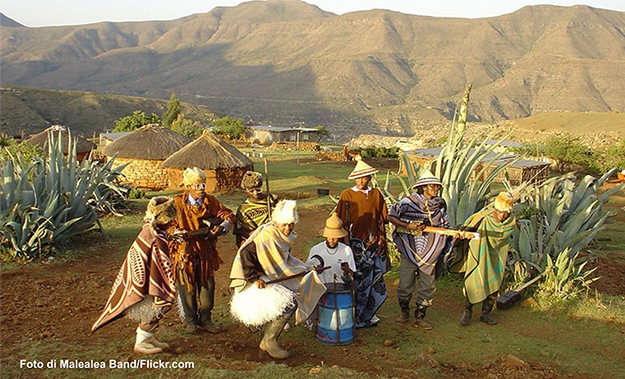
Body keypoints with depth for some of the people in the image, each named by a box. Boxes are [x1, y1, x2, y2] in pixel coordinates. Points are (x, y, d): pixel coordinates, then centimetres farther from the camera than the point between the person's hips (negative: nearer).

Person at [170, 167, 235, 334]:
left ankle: (204, 319, 25)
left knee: (207, 286, 8)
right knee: (188, 288, 6)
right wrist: (179, 234, -30)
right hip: (185, 252, -3)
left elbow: (229, 215, 6)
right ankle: (190, 321, 24)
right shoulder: (178, 203, -10)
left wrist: (221, 227, -14)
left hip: (205, 251, 3)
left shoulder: (210, 201, 0)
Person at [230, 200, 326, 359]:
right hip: (254, 282, -9)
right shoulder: (266, 235, -20)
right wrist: (255, 278, -30)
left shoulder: (285, 238, 8)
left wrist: (306, 270, 18)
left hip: (273, 278, 9)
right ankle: (269, 342, -7)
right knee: (287, 303, -22)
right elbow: (245, 254, -26)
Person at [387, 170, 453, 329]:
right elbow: (391, 216, -6)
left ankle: (420, 316, 21)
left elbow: (444, 225, 14)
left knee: (428, 286, 6)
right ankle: (404, 312, 28)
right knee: (405, 285, 5)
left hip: (430, 253, 4)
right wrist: (408, 226, -17)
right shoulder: (409, 202, -8)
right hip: (410, 250, -3)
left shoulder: (440, 204, 6)